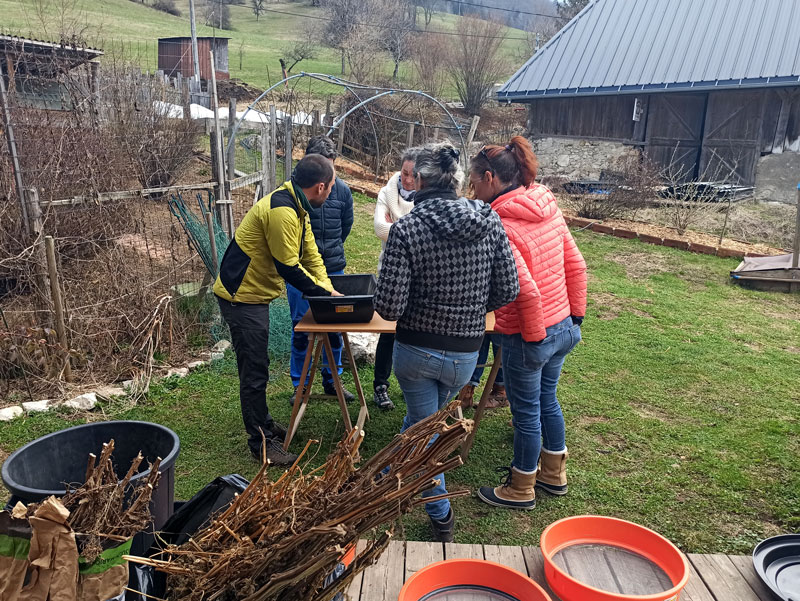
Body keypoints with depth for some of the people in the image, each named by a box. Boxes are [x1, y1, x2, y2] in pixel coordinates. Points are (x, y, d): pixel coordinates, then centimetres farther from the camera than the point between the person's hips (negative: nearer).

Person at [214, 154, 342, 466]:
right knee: (254, 371, 0)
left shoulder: (296, 206, 8)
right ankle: (261, 442, 13)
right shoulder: (281, 210, -25)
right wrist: (324, 294, -15)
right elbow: (288, 267, -24)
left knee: (257, 366, 22)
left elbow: (310, 253, 9)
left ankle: (262, 423, 38)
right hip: (241, 297, -10)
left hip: (253, 294, 10)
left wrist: (327, 290, -2)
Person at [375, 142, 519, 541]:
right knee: (418, 419, 29)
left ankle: (440, 516, 30)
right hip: (466, 351, 4)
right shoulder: (491, 223, -7)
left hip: (415, 349, -4)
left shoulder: (406, 229, -17)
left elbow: (388, 307, -19)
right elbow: (508, 291, -4)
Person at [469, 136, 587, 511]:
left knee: (526, 412, 10)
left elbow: (526, 290, -28)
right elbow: (575, 264, 6)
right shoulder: (547, 209, 1)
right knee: (546, 399, 25)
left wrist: (533, 337, -16)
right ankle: (554, 474, 44)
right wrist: (575, 315, 13)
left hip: (527, 337, -8)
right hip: (563, 326, 8)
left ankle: (521, 490, 32)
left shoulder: (498, 226, -23)